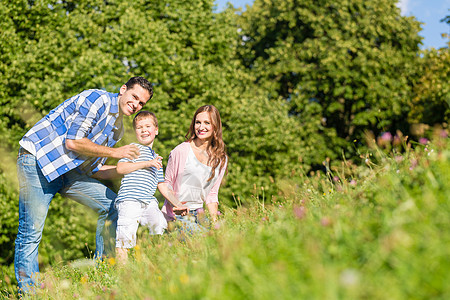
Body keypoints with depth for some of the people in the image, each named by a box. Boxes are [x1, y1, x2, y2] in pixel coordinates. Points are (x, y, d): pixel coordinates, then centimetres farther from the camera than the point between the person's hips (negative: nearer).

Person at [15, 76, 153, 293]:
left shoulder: (117, 128, 15)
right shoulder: (97, 100, -12)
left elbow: (93, 169, 15)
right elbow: (73, 141, -21)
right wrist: (115, 152, -12)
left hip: (68, 170, 9)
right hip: (37, 160, -9)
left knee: (111, 205, 3)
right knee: (30, 233, -10)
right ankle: (27, 292, -4)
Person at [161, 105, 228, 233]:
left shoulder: (221, 159, 7)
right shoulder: (181, 151, -8)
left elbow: (212, 194, 13)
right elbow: (167, 183, 0)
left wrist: (214, 222, 1)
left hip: (197, 215, 6)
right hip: (175, 215, -6)